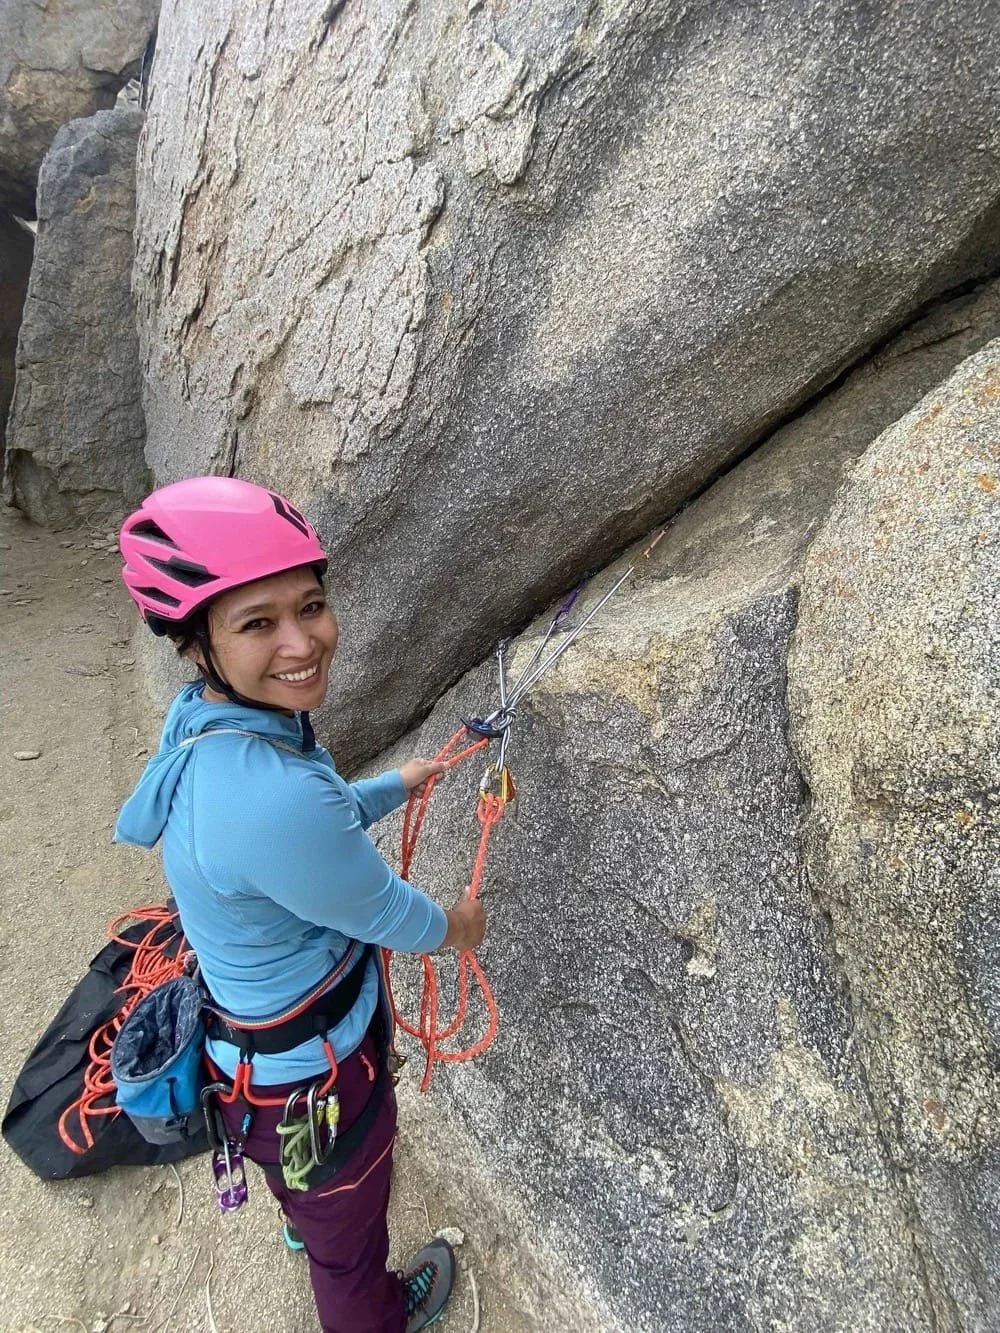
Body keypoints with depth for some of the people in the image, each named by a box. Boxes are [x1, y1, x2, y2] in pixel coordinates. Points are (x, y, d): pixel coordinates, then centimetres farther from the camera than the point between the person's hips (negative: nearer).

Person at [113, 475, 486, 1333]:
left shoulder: (209, 721, -14)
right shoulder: (274, 800, -42)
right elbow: (385, 914, -24)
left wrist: (395, 787, 17)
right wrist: (456, 929, -3)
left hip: (260, 1013, 8)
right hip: (311, 1070, -8)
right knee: (346, 1230, 28)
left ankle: (303, 1224, 75)